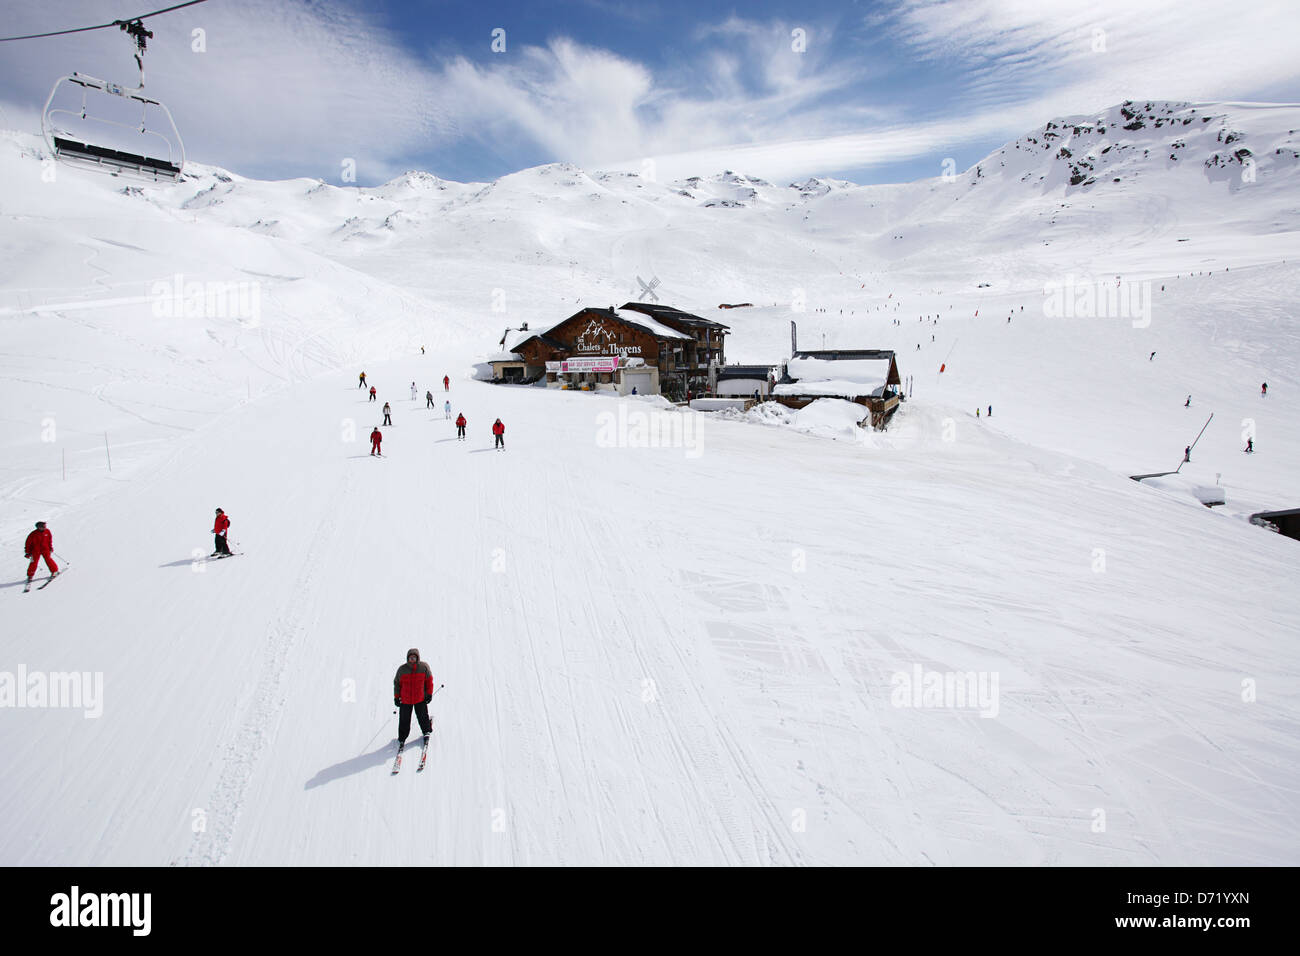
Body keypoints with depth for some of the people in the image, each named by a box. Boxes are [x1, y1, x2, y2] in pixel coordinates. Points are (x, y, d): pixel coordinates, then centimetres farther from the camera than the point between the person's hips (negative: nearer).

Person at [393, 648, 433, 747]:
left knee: (423, 717, 10)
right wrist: (396, 697, 4)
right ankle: (402, 739, 22)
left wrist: (429, 694, 3)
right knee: (404, 721, 6)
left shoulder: (424, 667, -7)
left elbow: (429, 681, 4)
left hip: (421, 699, 0)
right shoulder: (402, 669, -6)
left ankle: (427, 731, 36)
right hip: (405, 700, 0)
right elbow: (397, 683, 4)